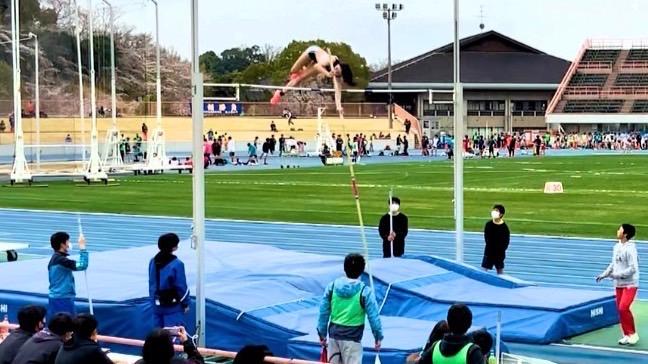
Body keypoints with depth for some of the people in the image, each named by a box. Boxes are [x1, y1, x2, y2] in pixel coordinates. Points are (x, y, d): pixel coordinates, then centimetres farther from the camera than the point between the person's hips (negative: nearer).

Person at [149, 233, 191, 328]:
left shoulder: (153, 261, 1)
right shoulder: (176, 264, -19)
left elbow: (152, 284, 10)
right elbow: (181, 286, -13)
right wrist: (186, 303, -1)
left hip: (157, 305, 6)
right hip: (173, 306, -6)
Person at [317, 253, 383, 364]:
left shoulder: (332, 286, -1)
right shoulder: (365, 291, -12)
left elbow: (323, 311, 4)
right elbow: (373, 316, -8)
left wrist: (322, 333, 13)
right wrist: (378, 336, 3)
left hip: (334, 334, 4)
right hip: (352, 338, -4)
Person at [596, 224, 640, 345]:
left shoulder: (630, 249, -19)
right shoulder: (617, 247, 7)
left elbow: (633, 268, -22)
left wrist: (617, 275, -19)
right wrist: (604, 275, 8)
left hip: (630, 284, -8)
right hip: (619, 284, 8)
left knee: (623, 308, -17)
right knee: (620, 309, 7)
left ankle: (633, 333, -3)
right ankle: (627, 335, 17)